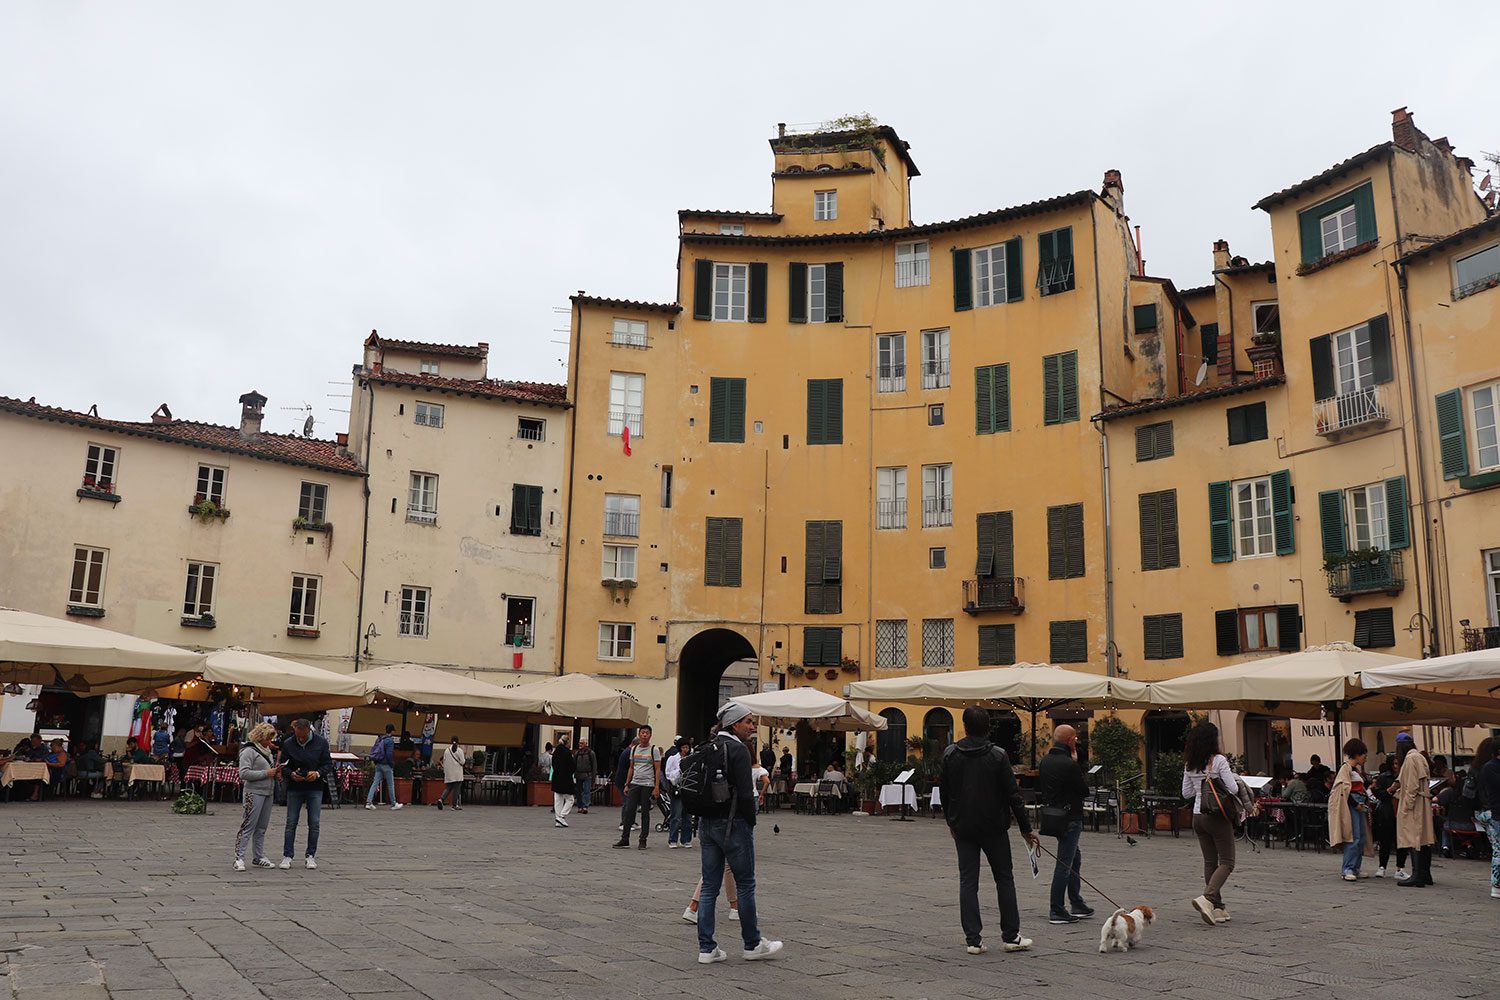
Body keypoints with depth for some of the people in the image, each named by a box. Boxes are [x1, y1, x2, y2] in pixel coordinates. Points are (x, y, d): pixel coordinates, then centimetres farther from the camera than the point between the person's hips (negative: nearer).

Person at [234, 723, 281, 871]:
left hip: (268, 792, 8)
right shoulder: (249, 751, -8)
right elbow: (244, 773, -16)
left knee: (262, 827, 11)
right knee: (248, 826, -8)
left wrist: (276, 772, 6)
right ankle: (239, 858, -5)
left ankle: (258, 857, 17)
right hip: (254, 792, -8)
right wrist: (266, 773, -17)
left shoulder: (268, 751, 18)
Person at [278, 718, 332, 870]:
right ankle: (287, 856, 9)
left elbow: (328, 765, 0)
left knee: (314, 823, 1)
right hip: (294, 788, 0)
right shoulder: (287, 744, -4)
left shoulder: (321, 742, -4)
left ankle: (311, 856, 11)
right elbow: (283, 766, 2)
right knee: (291, 823, 2)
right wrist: (291, 774, -19)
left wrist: (318, 773, -19)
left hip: (315, 789, 0)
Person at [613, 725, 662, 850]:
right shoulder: (634, 749, 11)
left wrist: (657, 787, -12)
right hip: (635, 784, 4)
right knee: (629, 811, -1)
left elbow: (658, 770, -5)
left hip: (648, 785, -4)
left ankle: (643, 840, 8)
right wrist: (627, 785, 11)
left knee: (645, 813, 1)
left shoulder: (654, 750, -2)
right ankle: (625, 839, 6)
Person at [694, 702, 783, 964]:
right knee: (745, 885, 5)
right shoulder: (738, 750, -13)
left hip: (707, 824, 8)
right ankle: (752, 945, 14)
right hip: (733, 824, -8)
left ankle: (706, 948, 9)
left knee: (709, 886, 9)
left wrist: (705, 817, 15)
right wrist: (751, 822, -8)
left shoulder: (708, 749, 12)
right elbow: (745, 793, -19)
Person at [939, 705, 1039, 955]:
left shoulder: (950, 754, -2)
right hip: (993, 828, -2)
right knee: (1004, 879, 12)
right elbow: (1013, 795, -8)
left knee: (967, 882, 5)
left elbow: (944, 792, 6)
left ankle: (973, 940, 1)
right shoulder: (997, 755, -10)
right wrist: (1026, 829, -1)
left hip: (963, 828, 2)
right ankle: (1011, 936, 14)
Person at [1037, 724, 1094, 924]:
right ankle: (1057, 911, 1)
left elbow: (1039, 790, 13)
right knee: (1064, 863, -3)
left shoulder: (1044, 761, 6)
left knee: (1075, 857, 22)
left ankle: (1077, 904, 29)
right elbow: (1085, 791, -10)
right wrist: (1076, 763, -6)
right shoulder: (1069, 764, -20)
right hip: (1070, 818, -9)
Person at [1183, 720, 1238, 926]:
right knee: (1226, 862, 0)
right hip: (1218, 816, -6)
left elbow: (1186, 793, 11)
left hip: (1198, 816, 6)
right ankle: (1207, 898, -19)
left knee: (1210, 862, 13)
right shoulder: (1219, 760, -13)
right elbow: (1232, 788, -13)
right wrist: (1234, 777, 6)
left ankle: (1218, 908, 14)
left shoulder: (1189, 764, 5)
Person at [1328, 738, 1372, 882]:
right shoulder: (1346, 768, -8)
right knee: (1354, 838, -13)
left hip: (1359, 805, 10)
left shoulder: (1358, 768, 20)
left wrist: (1367, 799, 12)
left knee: (1362, 838, 9)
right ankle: (1348, 870, -13)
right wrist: (1355, 804, -15)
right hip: (1351, 805, -10)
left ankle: (1355, 869, 15)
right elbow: (1344, 789, -15)